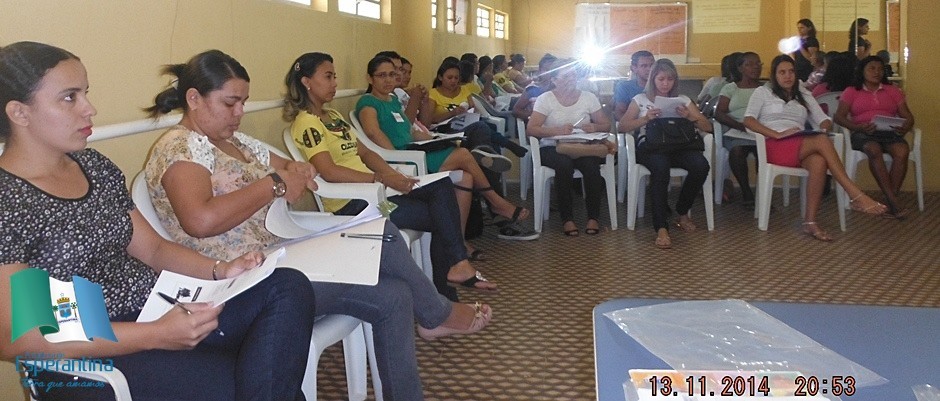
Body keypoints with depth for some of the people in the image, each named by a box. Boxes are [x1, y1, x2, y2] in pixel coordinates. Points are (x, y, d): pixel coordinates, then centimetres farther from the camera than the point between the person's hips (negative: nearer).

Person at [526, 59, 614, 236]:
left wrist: (594, 127, -14)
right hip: (553, 148, -2)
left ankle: (593, 217, -16)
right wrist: (558, 130, -23)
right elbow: (531, 129, -9)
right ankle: (567, 219, -23)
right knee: (564, 164, -36)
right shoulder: (545, 99, 1)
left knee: (591, 164, -32)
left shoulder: (588, 97, 9)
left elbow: (606, 125, 10)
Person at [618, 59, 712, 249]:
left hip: (678, 146, 3)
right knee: (660, 165, -40)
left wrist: (689, 116, -4)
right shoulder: (640, 99, 18)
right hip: (650, 145, -3)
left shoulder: (683, 100, 22)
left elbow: (708, 127, 15)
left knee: (701, 165, -31)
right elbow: (623, 126, 5)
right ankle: (661, 227, -38)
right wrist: (646, 118, -10)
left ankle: (682, 213, -5)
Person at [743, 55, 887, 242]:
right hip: (775, 146, -4)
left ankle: (810, 222, -37)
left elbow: (824, 121, 20)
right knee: (822, 141, -31)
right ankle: (855, 195, -36)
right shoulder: (763, 92, 16)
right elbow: (748, 120, -1)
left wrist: (825, 128, -6)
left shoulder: (804, 95, 28)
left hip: (802, 148, 4)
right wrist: (777, 134, -13)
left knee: (819, 162, -35)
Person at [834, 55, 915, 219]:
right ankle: (893, 201, -38)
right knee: (874, 150, -38)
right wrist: (858, 127, -17)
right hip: (863, 134, -2)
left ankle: (890, 202, -31)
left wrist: (905, 127, -10)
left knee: (902, 151, -33)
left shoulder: (892, 91, 23)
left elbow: (908, 116, 16)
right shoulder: (851, 91, 16)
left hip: (890, 132, 2)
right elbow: (839, 116, 3)